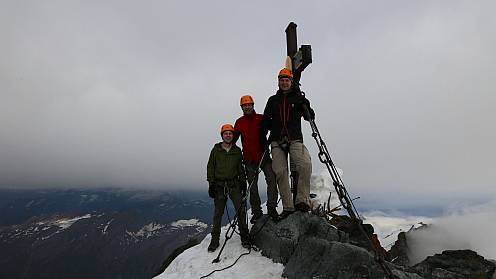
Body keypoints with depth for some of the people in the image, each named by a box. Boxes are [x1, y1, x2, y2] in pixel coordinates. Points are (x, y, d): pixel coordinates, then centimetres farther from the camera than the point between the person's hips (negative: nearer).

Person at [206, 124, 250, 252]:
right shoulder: (216, 150, 4)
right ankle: (215, 238, 17)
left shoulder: (237, 150, 8)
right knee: (218, 213, 4)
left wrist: (243, 181, 6)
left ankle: (244, 236, 4)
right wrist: (211, 183, -2)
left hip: (234, 183, 1)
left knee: (241, 209, -9)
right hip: (219, 185, 0)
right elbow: (210, 167, 5)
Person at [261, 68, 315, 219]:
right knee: (280, 172, -5)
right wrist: (263, 137, 8)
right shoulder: (273, 100, 19)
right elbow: (265, 120, 20)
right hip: (277, 141, 2)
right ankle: (288, 207, 2)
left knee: (305, 164, -27)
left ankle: (302, 200, -17)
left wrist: (306, 106, -12)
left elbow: (310, 117, 7)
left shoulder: (298, 98, 13)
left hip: (295, 139, -2)